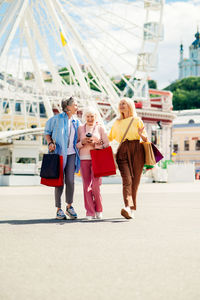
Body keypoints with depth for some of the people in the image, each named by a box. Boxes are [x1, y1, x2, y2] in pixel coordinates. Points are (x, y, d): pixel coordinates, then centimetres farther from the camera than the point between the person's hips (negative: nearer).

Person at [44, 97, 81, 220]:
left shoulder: (76, 122, 11)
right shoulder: (57, 119, -3)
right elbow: (47, 132, 6)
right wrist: (50, 143, -8)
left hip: (71, 153, 3)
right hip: (59, 153, -3)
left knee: (70, 180, -5)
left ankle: (69, 207, 10)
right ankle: (59, 209, 8)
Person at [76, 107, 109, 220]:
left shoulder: (100, 128, 7)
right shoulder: (80, 128, 11)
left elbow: (107, 144, 5)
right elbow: (76, 145, 10)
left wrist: (95, 145, -10)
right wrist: (83, 142, -10)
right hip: (84, 159, 2)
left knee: (96, 185, -10)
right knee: (87, 186, -2)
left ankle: (98, 209, 9)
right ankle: (90, 213, 4)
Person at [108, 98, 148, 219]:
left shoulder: (137, 120, 14)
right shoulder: (117, 123, 23)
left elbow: (146, 139, 9)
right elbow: (110, 137, 34)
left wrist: (141, 134, -11)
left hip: (137, 150, -1)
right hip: (123, 151, 1)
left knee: (135, 181, -6)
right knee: (127, 180, -17)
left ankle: (132, 209, 0)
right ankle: (128, 207, -33)